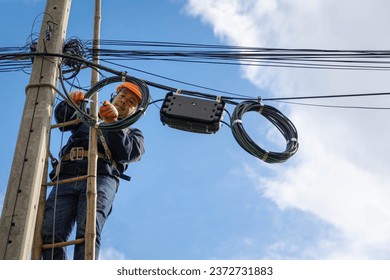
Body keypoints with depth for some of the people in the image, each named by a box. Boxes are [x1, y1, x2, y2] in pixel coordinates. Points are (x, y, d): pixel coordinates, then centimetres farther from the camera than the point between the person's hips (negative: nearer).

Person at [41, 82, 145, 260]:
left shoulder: (133, 134, 30)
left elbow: (125, 153, 7)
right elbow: (62, 118, 26)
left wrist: (112, 123, -6)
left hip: (101, 177, -2)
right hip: (66, 178, 3)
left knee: (88, 231, -29)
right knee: (49, 234, -22)